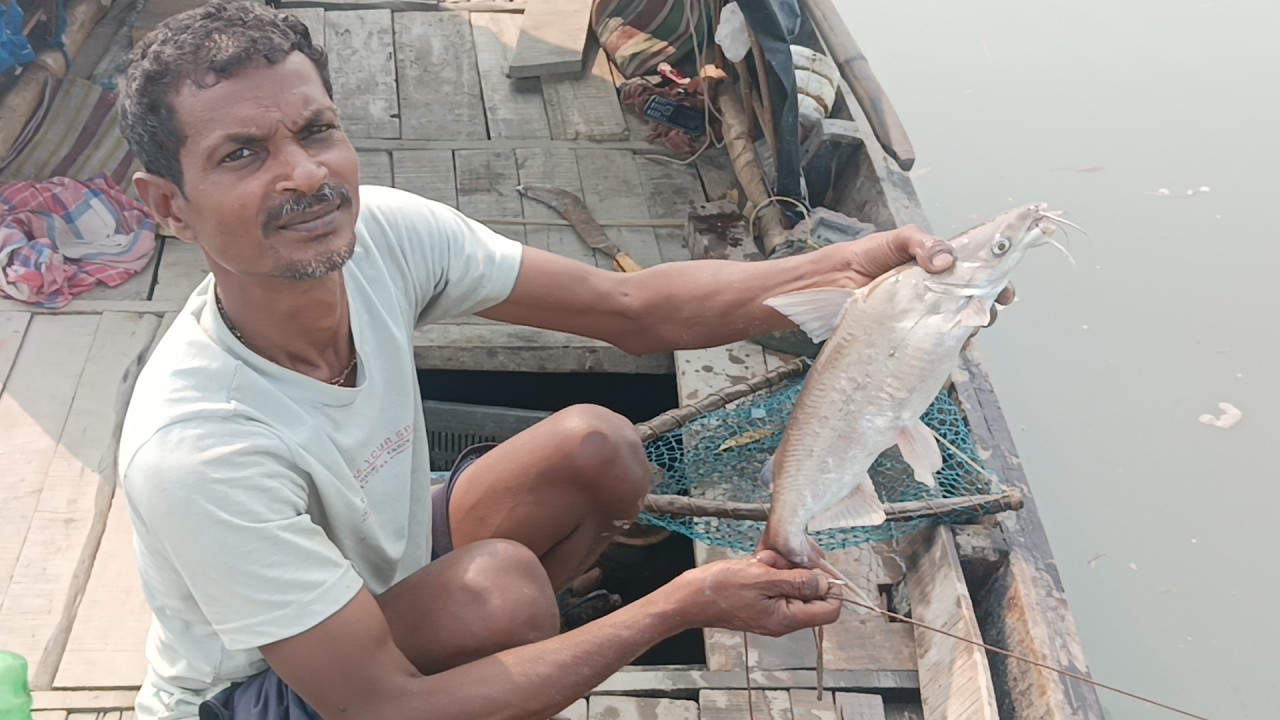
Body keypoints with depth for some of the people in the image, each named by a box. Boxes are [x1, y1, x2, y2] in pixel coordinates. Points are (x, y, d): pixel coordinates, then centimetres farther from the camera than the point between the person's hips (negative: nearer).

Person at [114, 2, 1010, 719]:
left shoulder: (380, 232, -21)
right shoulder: (192, 447, -37)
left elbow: (632, 307, -14)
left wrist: (848, 264, -30)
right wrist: (684, 605, -35)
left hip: (383, 577, 6)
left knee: (596, 449, -10)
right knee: (498, 588, -33)